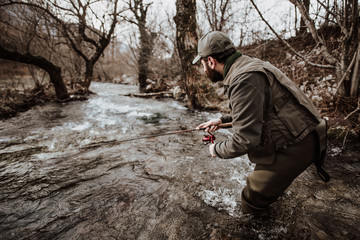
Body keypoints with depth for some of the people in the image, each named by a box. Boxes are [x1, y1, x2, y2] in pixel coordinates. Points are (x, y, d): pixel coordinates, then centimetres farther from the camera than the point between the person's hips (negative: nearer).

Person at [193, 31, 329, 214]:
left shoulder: (244, 80, -28)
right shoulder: (245, 64, 7)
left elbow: (245, 141, -29)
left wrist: (216, 150, -10)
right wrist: (222, 120, 16)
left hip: (295, 146, -10)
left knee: (253, 199, 2)